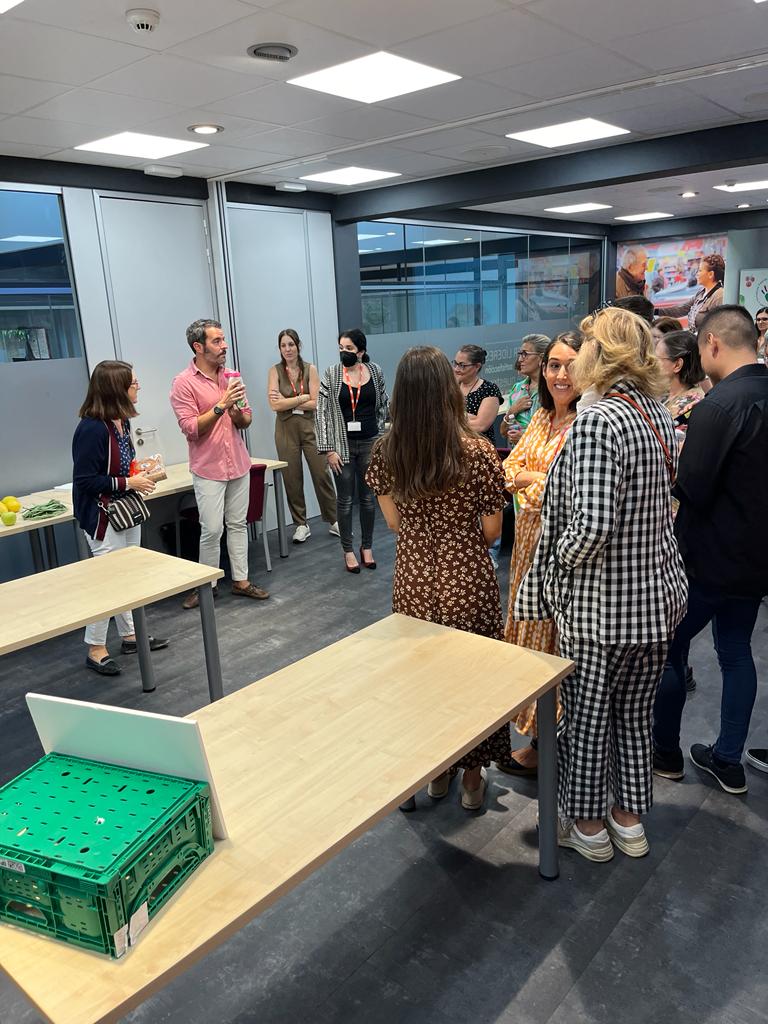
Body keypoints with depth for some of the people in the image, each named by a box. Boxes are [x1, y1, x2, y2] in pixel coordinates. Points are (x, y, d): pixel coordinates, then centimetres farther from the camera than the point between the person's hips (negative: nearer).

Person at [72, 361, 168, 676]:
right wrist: (129, 483, -20)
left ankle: (130, 635, 31)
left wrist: (140, 472, 1)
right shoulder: (92, 429, -23)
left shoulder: (121, 422, 4)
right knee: (109, 580, -1)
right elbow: (85, 481, -23)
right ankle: (95, 649, 14)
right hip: (103, 516, -9)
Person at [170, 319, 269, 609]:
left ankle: (241, 580, 19)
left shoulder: (230, 377, 7)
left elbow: (245, 422, 11)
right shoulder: (183, 383, -9)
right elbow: (190, 429, -14)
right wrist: (221, 406, -21)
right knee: (212, 530, -3)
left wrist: (238, 413, -12)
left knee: (238, 524, 10)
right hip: (208, 468, -5)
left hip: (238, 464, 5)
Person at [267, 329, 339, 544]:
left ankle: (334, 521, 14)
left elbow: (315, 403, -8)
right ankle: (301, 525, 17)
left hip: (310, 427, 0)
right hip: (286, 429, 0)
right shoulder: (275, 371, 0)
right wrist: (302, 398, -11)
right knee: (292, 478, 5)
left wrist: (288, 402, -11)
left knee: (321, 474, 1)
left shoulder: (310, 369, 1)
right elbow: (275, 405, -12)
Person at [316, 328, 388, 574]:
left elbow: (384, 405, 10)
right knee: (344, 499, 5)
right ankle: (348, 551, 17)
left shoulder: (375, 371, 0)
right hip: (342, 444, -1)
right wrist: (328, 449, -9)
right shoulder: (331, 374, -5)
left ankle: (367, 547, 25)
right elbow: (322, 411, -5)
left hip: (370, 443, 1)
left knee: (367, 497, 10)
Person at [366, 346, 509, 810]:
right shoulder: (478, 453, -17)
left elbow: (394, 521, 2)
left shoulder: (387, 450, -8)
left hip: (413, 582, 3)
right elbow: (491, 532, -9)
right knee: (471, 671, 16)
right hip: (467, 584, -3)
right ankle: (472, 777, 32)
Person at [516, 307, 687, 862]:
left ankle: (588, 826, 31)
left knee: (587, 716, 12)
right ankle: (630, 820, 39)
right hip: (657, 593, 8)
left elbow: (591, 526, -29)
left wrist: (557, 564, -11)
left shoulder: (597, 422, -23)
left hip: (599, 603, -8)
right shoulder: (661, 415, 4)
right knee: (635, 712, 21)